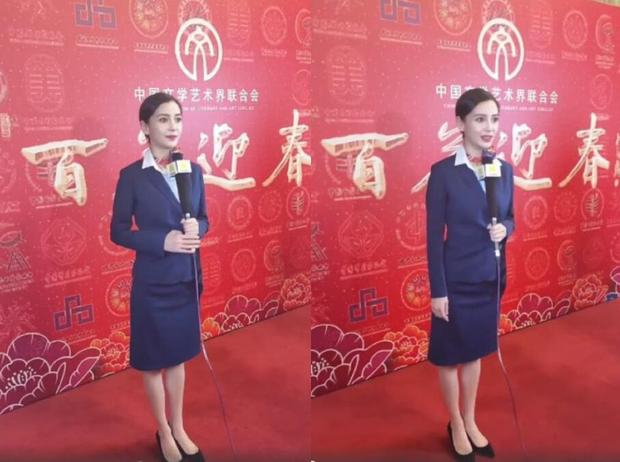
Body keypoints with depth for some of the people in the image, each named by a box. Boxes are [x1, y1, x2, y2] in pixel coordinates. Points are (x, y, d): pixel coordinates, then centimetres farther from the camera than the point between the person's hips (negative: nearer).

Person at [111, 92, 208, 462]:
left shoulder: (193, 170, 2)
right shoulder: (131, 176, -10)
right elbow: (118, 231, -8)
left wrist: (197, 228, -13)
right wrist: (162, 241, -21)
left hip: (187, 277, 4)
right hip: (152, 281, -4)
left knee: (178, 355, 18)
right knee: (154, 361, 11)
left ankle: (179, 428, 35)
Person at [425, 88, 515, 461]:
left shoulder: (504, 169, 2)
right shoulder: (443, 173, -13)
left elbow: (510, 219, 13)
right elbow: (434, 236, -12)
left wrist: (504, 230, -11)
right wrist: (437, 290, -13)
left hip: (490, 278, 5)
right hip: (456, 281, -5)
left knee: (475, 352, 19)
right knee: (451, 356, 10)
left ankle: (471, 423, 37)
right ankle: (456, 426, 31)